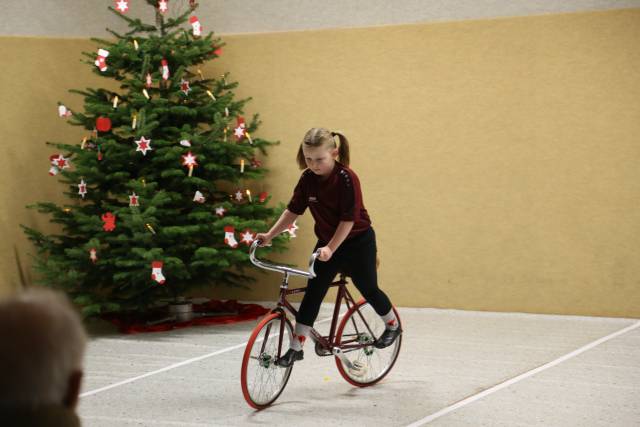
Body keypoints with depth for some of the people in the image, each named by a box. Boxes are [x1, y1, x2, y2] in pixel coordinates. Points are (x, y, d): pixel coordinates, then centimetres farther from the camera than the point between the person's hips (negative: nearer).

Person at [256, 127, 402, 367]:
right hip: (326, 242, 5)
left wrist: (331, 249, -28)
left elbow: (348, 219, -23)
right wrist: (269, 235, -6)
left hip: (357, 242, -5)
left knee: (368, 288, 8)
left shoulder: (347, 179, -24)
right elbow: (293, 210, 0)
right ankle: (296, 347, 1)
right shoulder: (308, 179, -8)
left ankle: (393, 325, 35)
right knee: (313, 293, -1)